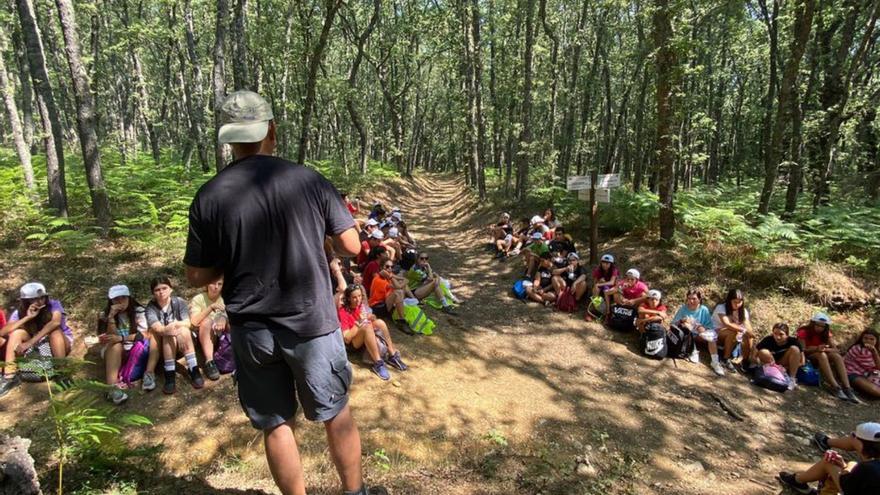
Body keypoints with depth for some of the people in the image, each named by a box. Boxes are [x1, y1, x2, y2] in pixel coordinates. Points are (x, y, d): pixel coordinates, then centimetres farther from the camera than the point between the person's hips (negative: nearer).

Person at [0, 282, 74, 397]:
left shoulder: (53, 304, -18)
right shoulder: (19, 312, -8)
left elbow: (55, 322, -38)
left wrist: (30, 342, -43)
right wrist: (27, 317, -32)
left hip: (61, 344, -3)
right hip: (35, 348, 3)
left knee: (55, 332, -34)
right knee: (17, 332, -20)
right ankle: (10, 376, -24)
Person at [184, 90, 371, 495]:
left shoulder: (208, 197, -6)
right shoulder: (308, 180, -9)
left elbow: (197, 277, -1)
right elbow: (351, 246, -4)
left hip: (252, 330, 1)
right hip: (312, 322, -1)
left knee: (275, 424, 18)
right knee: (337, 414, 18)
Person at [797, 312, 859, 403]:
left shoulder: (826, 334, 5)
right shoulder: (803, 332, -11)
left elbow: (835, 350, -6)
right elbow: (802, 350, -18)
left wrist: (826, 349, -28)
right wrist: (816, 349, -36)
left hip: (821, 357, 5)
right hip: (806, 357, -5)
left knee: (837, 356, -25)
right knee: (822, 355, -35)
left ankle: (847, 389, -35)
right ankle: (835, 388, -42)